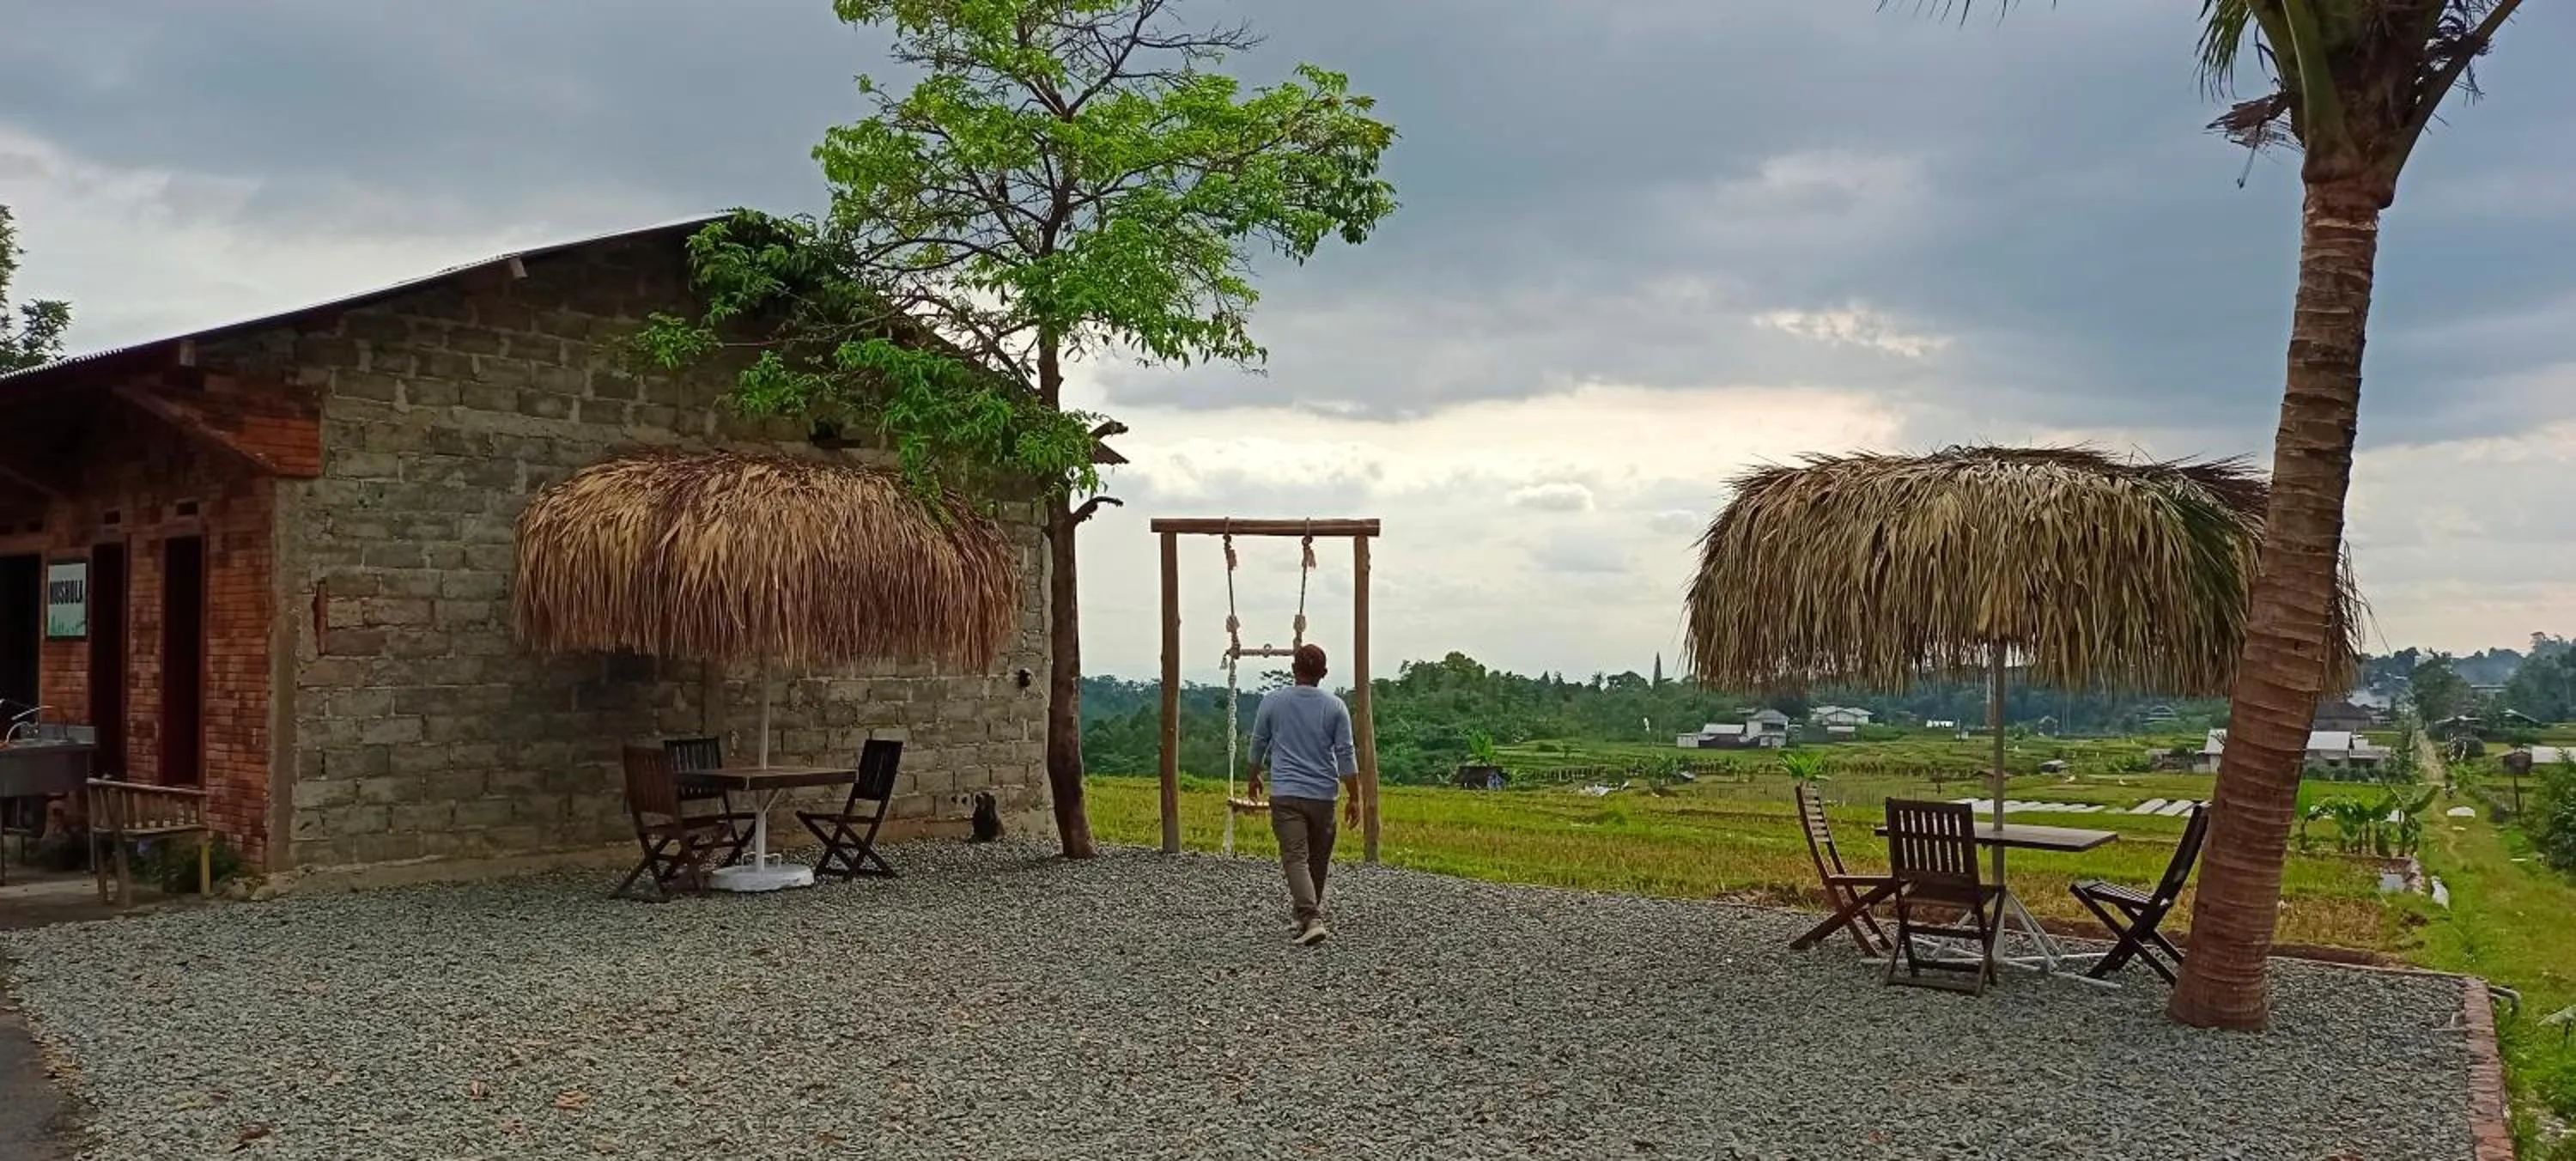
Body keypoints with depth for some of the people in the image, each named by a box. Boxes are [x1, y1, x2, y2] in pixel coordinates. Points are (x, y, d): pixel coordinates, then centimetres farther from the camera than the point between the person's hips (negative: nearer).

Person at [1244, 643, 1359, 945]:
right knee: (1318, 860, 17)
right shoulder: (1335, 707, 0)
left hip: (1285, 795, -1)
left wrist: (1254, 777, 29)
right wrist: (1354, 798, 5)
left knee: (1296, 858, -8)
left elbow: (1258, 744, 12)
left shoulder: (1273, 701, 1)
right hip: (1323, 795, 2)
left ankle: (1311, 919, -24)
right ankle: (1308, 912, 30)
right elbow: (1346, 755, -2)